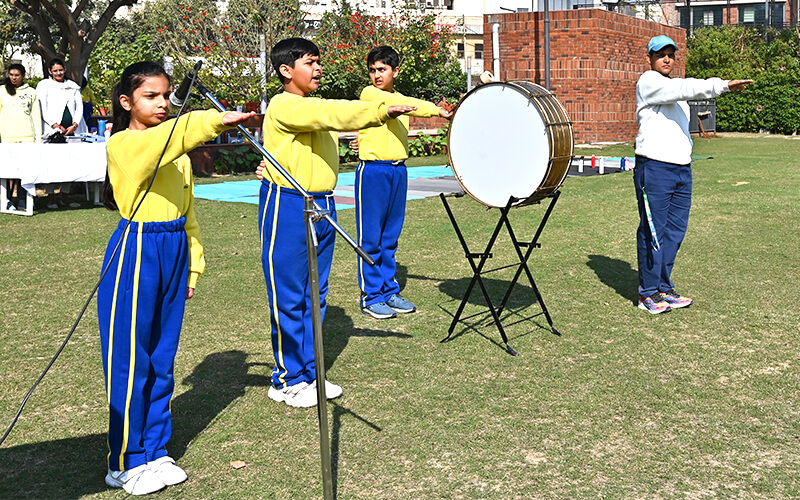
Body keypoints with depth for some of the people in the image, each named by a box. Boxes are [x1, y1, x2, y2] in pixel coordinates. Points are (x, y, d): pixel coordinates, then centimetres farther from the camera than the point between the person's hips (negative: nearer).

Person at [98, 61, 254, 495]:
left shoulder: (176, 151, 14)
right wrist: (216, 119, -43)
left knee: (162, 359, 13)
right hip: (136, 251, -7)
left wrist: (192, 264, 15)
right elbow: (163, 139, -31)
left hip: (174, 251, 7)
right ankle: (125, 462, 14)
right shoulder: (124, 144, -9)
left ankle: (154, 452, 25)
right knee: (130, 360, 1)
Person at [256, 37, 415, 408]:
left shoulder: (313, 108, 17)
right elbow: (332, 113, -28)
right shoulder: (283, 106, -13)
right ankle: (287, 380, 13)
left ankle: (308, 373, 24)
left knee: (315, 296, 13)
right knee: (288, 299, 0)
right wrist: (382, 111, -37)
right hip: (288, 208, -8)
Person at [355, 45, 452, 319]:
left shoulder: (400, 98, 19)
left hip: (398, 171, 7)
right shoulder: (369, 94, -8)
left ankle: (389, 292, 19)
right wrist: (438, 111, -19)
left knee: (390, 237, 11)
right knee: (371, 238, -2)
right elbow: (408, 105, -18)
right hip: (373, 171, -7)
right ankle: (371, 297, 5)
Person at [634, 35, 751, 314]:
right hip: (654, 167, -8)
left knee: (675, 231, 9)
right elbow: (686, 88, -20)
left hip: (681, 168, 8)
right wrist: (723, 85, -30)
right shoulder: (649, 82, -3)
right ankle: (648, 293, 5)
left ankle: (663, 288, 19)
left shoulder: (675, 91, 24)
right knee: (653, 232, -4)